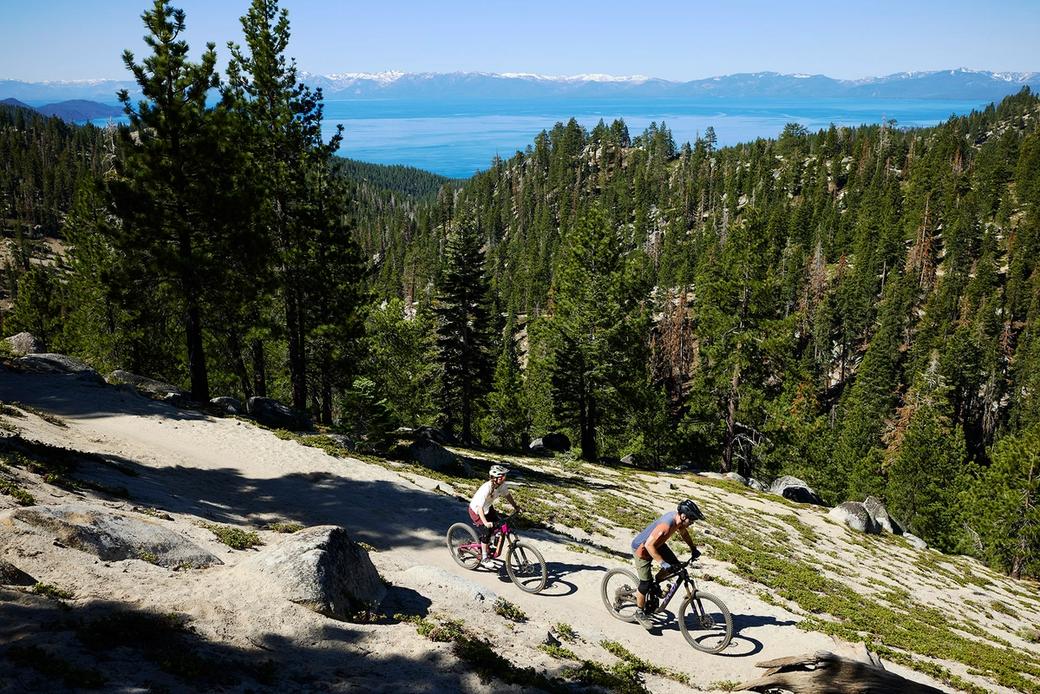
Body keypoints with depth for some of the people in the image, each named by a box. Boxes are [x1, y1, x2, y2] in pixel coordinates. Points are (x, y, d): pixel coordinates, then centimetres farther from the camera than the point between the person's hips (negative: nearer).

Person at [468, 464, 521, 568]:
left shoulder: (503, 485, -18)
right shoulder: (486, 488, -37)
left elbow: (507, 495, 5)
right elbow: (479, 507, -40)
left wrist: (516, 506, -1)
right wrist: (485, 523, -49)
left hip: (488, 508, 7)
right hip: (476, 510, -7)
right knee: (486, 531, -16)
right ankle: (484, 559, 0)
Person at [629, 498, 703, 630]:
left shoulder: (678, 517, -12)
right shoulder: (666, 526, -38)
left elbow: (684, 532, 12)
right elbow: (649, 545, -35)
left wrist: (693, 549, 13)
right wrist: (662, 562, -32)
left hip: (657, 544, 8)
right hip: (642, 549, -8)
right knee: (646, 583, -2)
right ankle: (639, 613, 18)